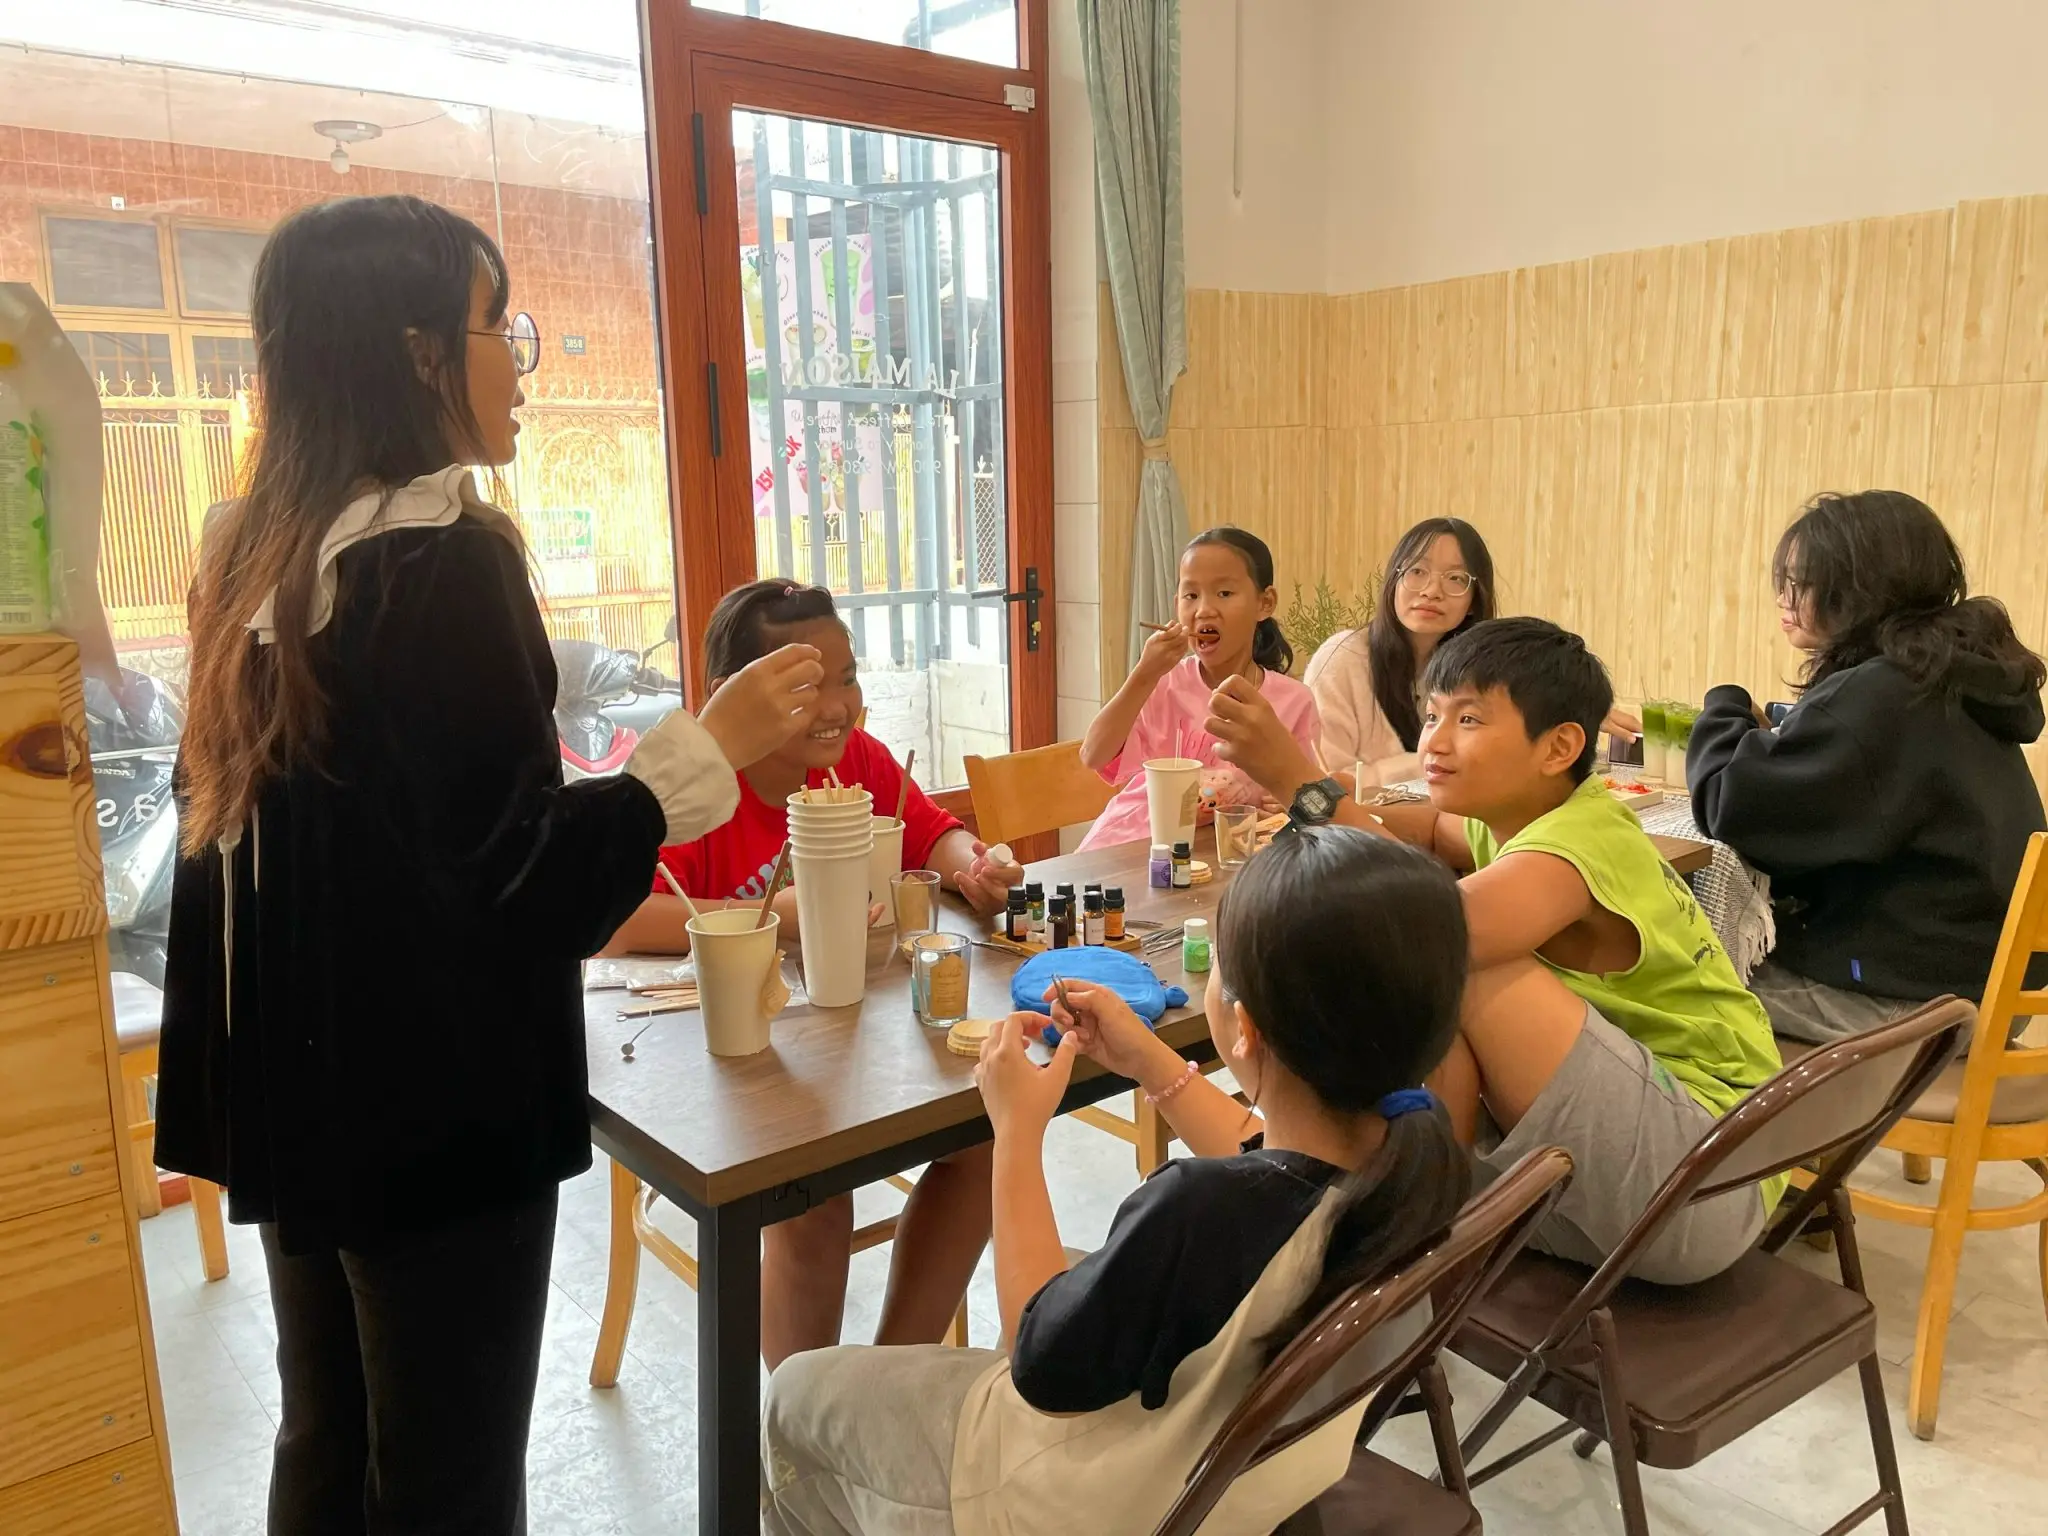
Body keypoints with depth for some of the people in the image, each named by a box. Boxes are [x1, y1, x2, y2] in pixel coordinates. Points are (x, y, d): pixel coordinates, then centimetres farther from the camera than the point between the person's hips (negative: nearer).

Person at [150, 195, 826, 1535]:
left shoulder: (259, 558, 7)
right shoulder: (444, 564, -19)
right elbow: (521, 875, -21)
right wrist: (710, 748, -14)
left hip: (300, 1089, 9)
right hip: (435, 1107, -8)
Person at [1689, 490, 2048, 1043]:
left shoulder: (1873, 698, -22)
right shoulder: (1959, 677, 8)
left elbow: (1731, 805, -22)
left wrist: (1724, 707, -4)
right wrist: (1769, 738, 3)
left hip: (1907, 996, -9)